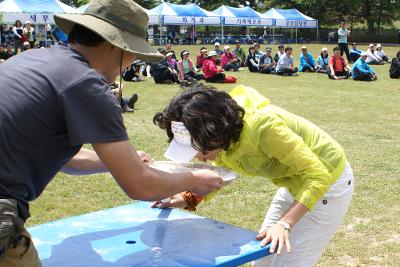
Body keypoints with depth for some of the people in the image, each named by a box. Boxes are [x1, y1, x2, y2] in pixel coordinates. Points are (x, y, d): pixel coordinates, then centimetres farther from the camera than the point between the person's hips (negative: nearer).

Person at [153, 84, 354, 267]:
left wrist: (285, 223, -40)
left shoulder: (261, 127, -37)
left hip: (327, 182, -7)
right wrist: (188, 198, -10)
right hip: (295, 183, 8)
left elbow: (318, 176, -32)